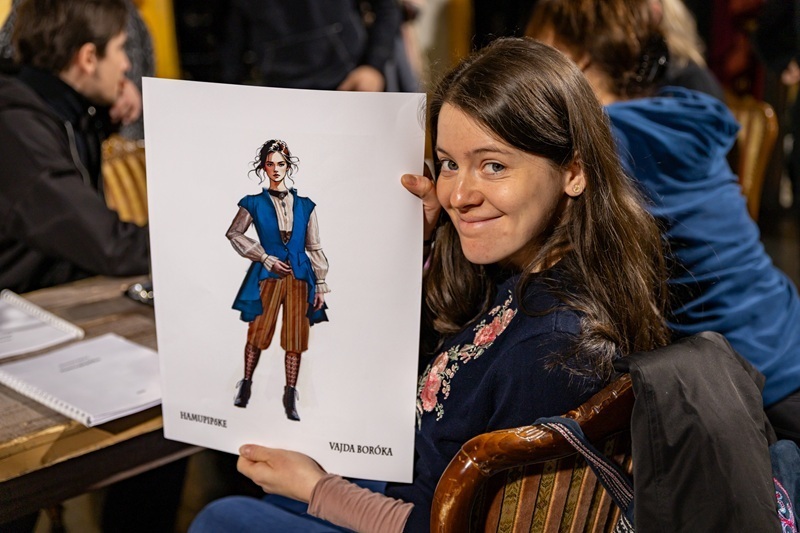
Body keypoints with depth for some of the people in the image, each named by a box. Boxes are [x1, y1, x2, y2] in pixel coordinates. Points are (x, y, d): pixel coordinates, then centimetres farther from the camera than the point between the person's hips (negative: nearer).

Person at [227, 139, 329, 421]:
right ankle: (245, 385, 18)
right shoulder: (254, 203, 6)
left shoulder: (305, 205, 10)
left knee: (296, 336, 0)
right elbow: (233, 233, -1)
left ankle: (290, 397, 7)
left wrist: (321, 285, 4)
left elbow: (314, 247, 10)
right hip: (268, 276, -1)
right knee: (258, 332, -1)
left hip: (299, 277, 2)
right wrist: (267, 258, -8)